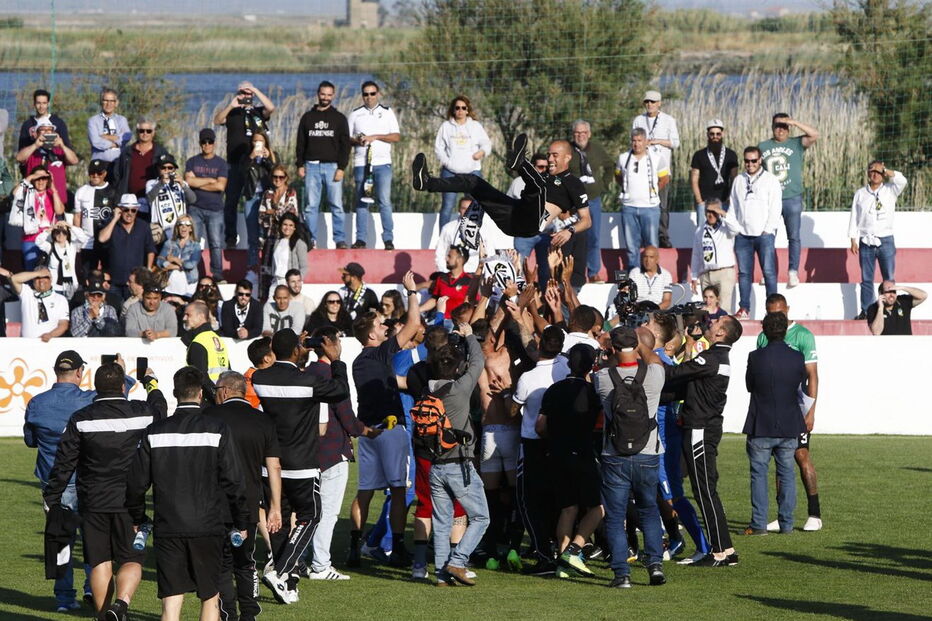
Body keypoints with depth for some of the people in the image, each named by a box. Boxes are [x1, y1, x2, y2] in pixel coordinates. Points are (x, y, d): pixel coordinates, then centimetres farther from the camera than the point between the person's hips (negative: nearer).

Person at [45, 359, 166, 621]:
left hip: (93, 502, 1)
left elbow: (64, 464, -3)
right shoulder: (141, 413, -3)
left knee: (100, 563, 8)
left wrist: (51, 498, 9)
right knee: (131, 560, 2)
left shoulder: (80, 419, -5)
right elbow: (160, 409, 23)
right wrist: (151, 382, 43)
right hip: (129, 502, -1)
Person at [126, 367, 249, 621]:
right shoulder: (217, 430, -5)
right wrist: (241, 523, 8)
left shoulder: (154, 432, 1)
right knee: (210, 598, 12)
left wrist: (137, 519, 20)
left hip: (167, 528, 1)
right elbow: (233, 481, -4)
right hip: (207, 528, -1)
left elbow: (136, 482, 4)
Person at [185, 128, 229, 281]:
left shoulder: (221, 163, 6)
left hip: (215, 209, -1)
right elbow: (189, 181, -6)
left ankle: (217, 274, -3)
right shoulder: (192, 162, 10)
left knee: (216, 243, -5)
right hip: (195, 208, 1)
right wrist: (210, 180, -4)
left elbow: (220, 186, -7)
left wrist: (198, 183, -4)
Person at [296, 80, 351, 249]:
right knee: (311, 206, -1)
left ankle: (340, 240, -4)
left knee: (336, 205, -5)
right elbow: (300, 143, 14)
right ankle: (311, 240, 1)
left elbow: (345, 145, 4)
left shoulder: (339, 118, 8)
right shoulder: (307, 117, 13)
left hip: (332, 166, -2)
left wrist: (341, 168, -6)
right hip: (312, 166, 2)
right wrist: (300, 165, 3)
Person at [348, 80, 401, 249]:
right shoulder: (355, 115, 13)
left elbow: (396, 136, 2)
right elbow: (347, 137, 12)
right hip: (361, 162, 2)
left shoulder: (387, 113, 10)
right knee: (361, 202, 1)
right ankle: (361, 239, 3)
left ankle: (388, 239, -6)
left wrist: (375, 137, -9)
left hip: (382, 162, -2)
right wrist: (356, 141, -10)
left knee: (384, 201, -8)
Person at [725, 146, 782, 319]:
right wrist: (735, 227, 5)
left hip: (764, 235, -4)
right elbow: (733, 207, 17)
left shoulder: (771, 181, 4)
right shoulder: (738, 181, 15)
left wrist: (767, 231, -8)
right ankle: (744, 308, 4)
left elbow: (775, 209, -1)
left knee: (769, 272, -9)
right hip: (743, 235, 4)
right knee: (744, 273, 2)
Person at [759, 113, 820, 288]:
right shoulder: (763, 147, 11)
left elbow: (814, 135, -11)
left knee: (794, 236, -3)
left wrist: (794, 122, -14)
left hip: (792, 198, -2)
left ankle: (793, 272, -2)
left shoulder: (796, 144, 4)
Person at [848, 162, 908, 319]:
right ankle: (865, 311, 6)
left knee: (889, 279, -3)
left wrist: (885, 170, -8)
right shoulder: (860, 193, 9)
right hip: (866, 241, 1)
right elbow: (854, 217, 9)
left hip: (885, 241, -1)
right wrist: (853, 240, 2)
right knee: (866, 279, 2)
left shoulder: (890, 191, 5)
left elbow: (901, 181, -16)